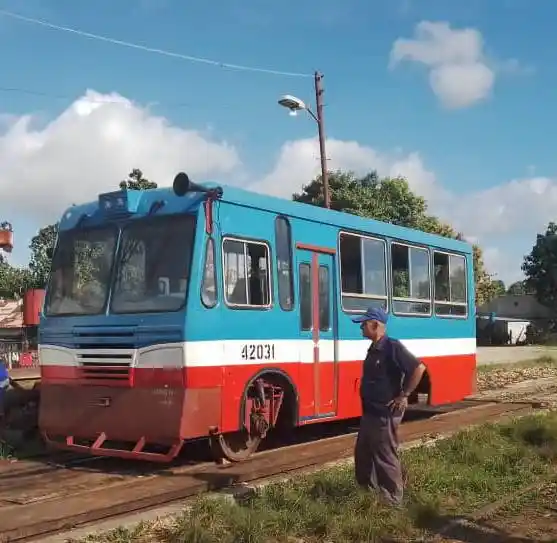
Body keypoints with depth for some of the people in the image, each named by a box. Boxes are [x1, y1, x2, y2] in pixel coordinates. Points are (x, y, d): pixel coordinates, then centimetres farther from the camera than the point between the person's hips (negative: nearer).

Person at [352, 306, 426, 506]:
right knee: (362, 453, 18)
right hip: (370, 412, 10)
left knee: (385, 457, 1)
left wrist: (404, 396, -18)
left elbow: (419, 368, -23)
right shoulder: (374, 349, 10)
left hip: (385, 414, -10)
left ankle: (392, 499, 14)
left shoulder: (392, 347, -19)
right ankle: (367, 490, 33)